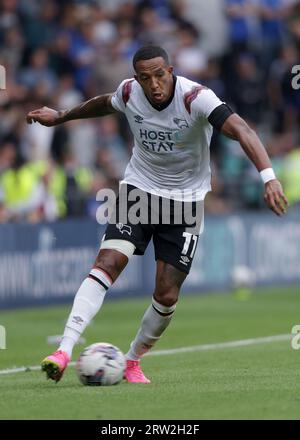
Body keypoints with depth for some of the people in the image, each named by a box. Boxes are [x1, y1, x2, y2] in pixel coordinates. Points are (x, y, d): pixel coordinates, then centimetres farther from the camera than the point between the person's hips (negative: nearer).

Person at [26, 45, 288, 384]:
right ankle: (64, 351, -25)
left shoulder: (196, 98, -24)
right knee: (107, 263, -20)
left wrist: (268, 177, -53)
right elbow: (104, 104, 16)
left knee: (167, 296, -4)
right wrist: (60, 117, 30)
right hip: (139, 188, 2)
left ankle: (132, 361, 20)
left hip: (186, 200, -2)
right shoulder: (128, 92, -10)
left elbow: (241, 131, -38)